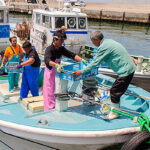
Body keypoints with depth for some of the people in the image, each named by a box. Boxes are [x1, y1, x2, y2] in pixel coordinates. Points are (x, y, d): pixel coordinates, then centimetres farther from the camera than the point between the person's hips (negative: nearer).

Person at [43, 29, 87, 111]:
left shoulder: (61, 49, 2)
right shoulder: (49, 49, -21)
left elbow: (71, 55, -2)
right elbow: (47, 60, -38)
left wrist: (81, 60, -19)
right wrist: (56, 65, -57)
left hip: (58, 72, 8)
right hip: (50, 72, -7)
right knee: (50, 92, -4)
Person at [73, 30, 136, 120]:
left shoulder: (103, 47, -18)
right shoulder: (108, 41, 13)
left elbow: (95, 62, -16)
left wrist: (82, 71, -9)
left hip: (125, 71, -10)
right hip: (130, 68, 10)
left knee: (114, 92, -1)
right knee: (117, 91, 19)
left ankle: (115, 113, 12)